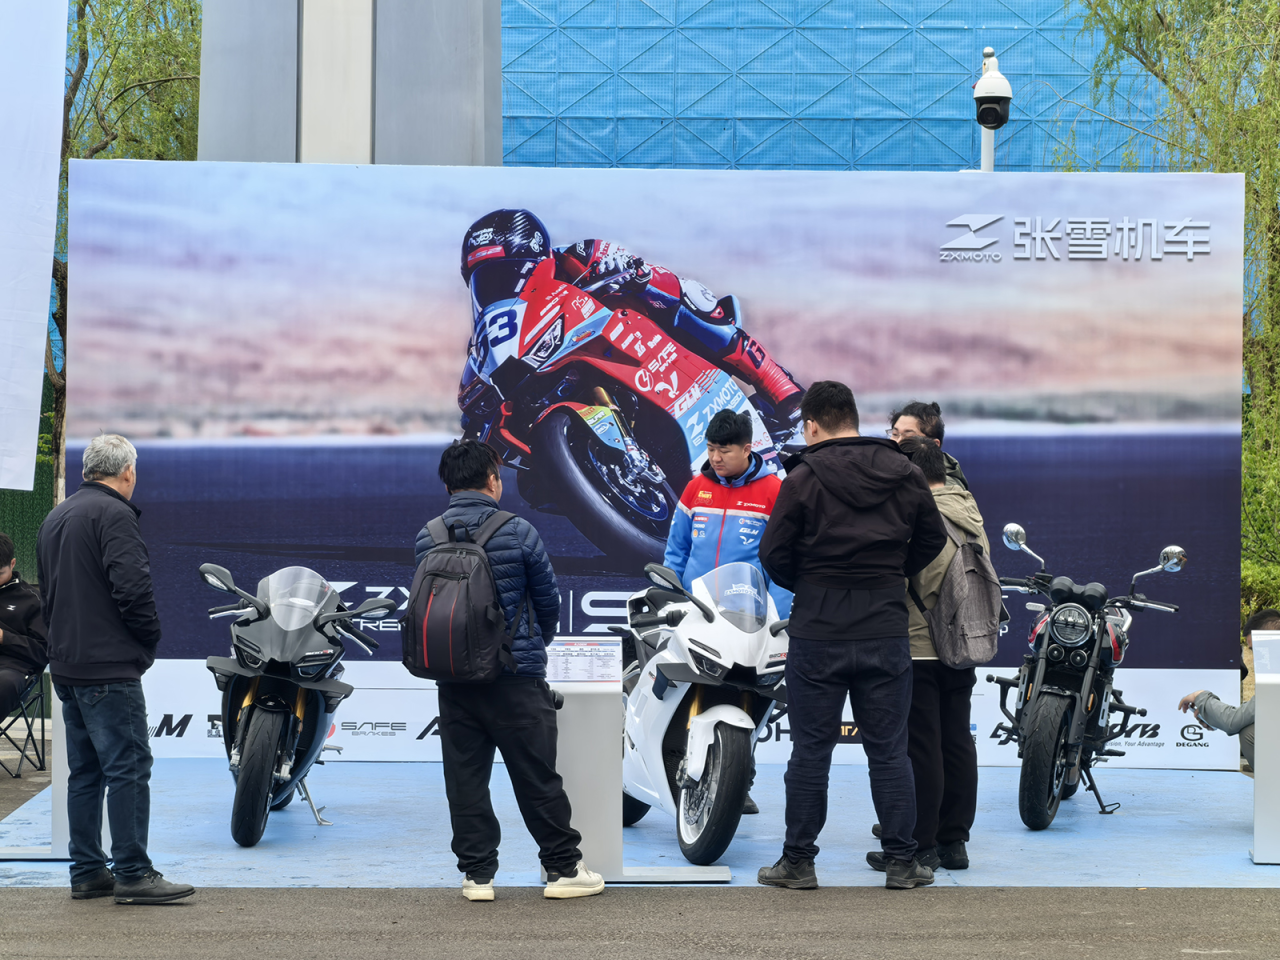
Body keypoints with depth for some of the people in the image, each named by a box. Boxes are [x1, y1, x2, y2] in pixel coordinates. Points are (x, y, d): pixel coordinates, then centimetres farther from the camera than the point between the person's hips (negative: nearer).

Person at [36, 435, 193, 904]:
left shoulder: (55, 517, 18)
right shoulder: (113, 514, -12)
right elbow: (132, 585, -20)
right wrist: (150, 639, -6)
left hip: (66, 666, 9)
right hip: (109, 667, -9)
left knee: (85, 771, 12)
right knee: (129, 767, -8)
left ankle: (87, 871, 14)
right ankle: (132, 873, -9)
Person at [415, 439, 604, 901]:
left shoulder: (426, 539, 1)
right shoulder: (516, 531, -8)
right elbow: (548, 596, 2)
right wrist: (539, 640, 23)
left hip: (452, 677, 3)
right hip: (516, 674, -3)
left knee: (465, 777, 8)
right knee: (537, 776, 5)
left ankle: (477, 873, 10)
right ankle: (563, 868, 12)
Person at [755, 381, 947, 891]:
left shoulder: (804, 478, -8)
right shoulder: (906, 475, 3)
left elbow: (774, 554, -6)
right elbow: (933, 540, 12)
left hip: (818, 633, -3)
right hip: (887, 632, 3)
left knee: (810, 751, 5)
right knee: (888, 751, 9)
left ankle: (798, 861, 10)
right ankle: (902, 861, 11)